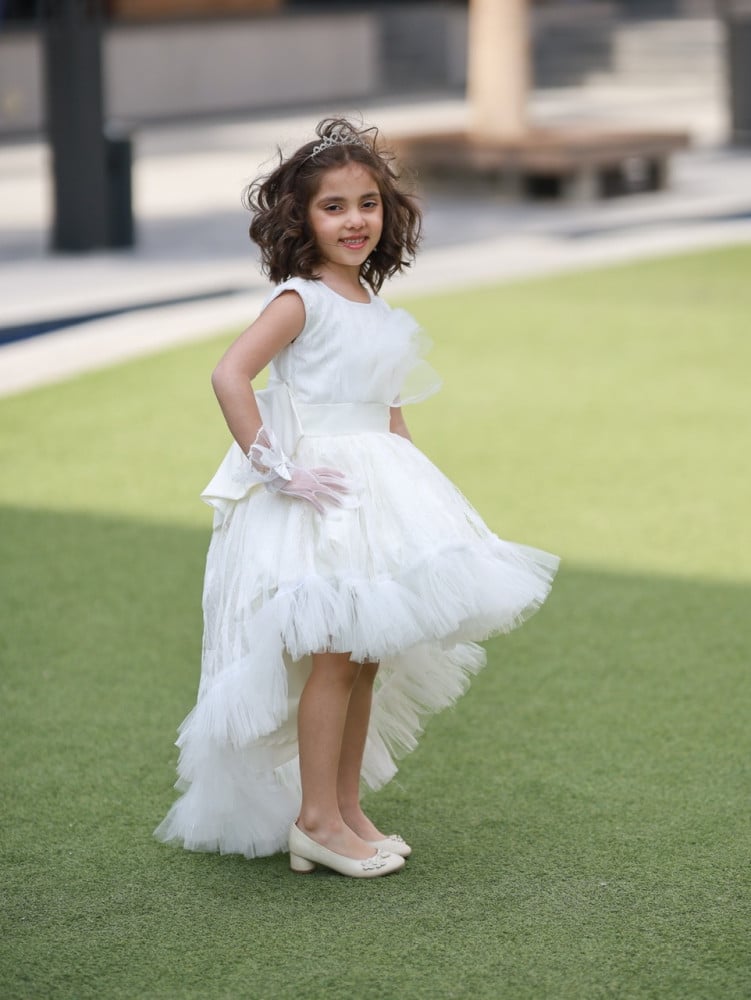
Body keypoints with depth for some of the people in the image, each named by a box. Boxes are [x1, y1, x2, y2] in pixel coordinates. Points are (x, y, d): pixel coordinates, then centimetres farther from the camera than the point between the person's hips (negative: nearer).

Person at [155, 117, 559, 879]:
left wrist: (406, 486, 14)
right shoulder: (300, 300, -10)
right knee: (334, 655, -9)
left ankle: (346, 808, 18)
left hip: (375, 493, 8)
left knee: (367, 657, 9)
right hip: (317, 498, -7)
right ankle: (315, 817, -1)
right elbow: (229, 376, -22)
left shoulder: (375, 311, 13)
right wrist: (276, 470, -21)